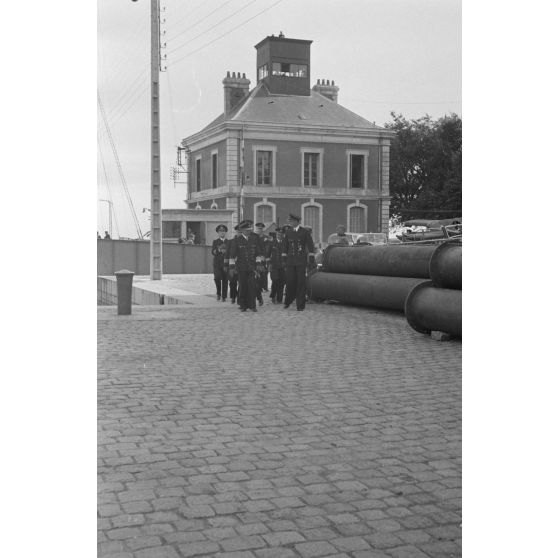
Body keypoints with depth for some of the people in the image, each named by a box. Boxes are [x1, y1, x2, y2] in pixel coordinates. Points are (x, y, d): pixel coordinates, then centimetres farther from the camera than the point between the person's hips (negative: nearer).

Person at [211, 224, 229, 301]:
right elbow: (212, 252, -1)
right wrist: (219, 250, -18)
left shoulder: (228, 242, 11)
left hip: (226, 263, 1)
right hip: (217, 263, -1)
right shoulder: (215, 241, 10)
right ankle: (218, 293, 9)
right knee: (217, 277, -14)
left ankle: (223, 296, 5)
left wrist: (226, 251, -12)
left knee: (225, 280, -3)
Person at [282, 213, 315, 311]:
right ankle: (288, 301, 20)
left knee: (301, 282, -1)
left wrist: (311, 259, -2)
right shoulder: (288, 233, 9)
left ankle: (300, 305, 6)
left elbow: (310, 245, 1)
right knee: (290, 281, 1)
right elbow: (285, 247, 13)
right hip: (290, 260, 2)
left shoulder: (305, 232, 0)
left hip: (301, 261, -2)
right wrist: (284, 259, 8)